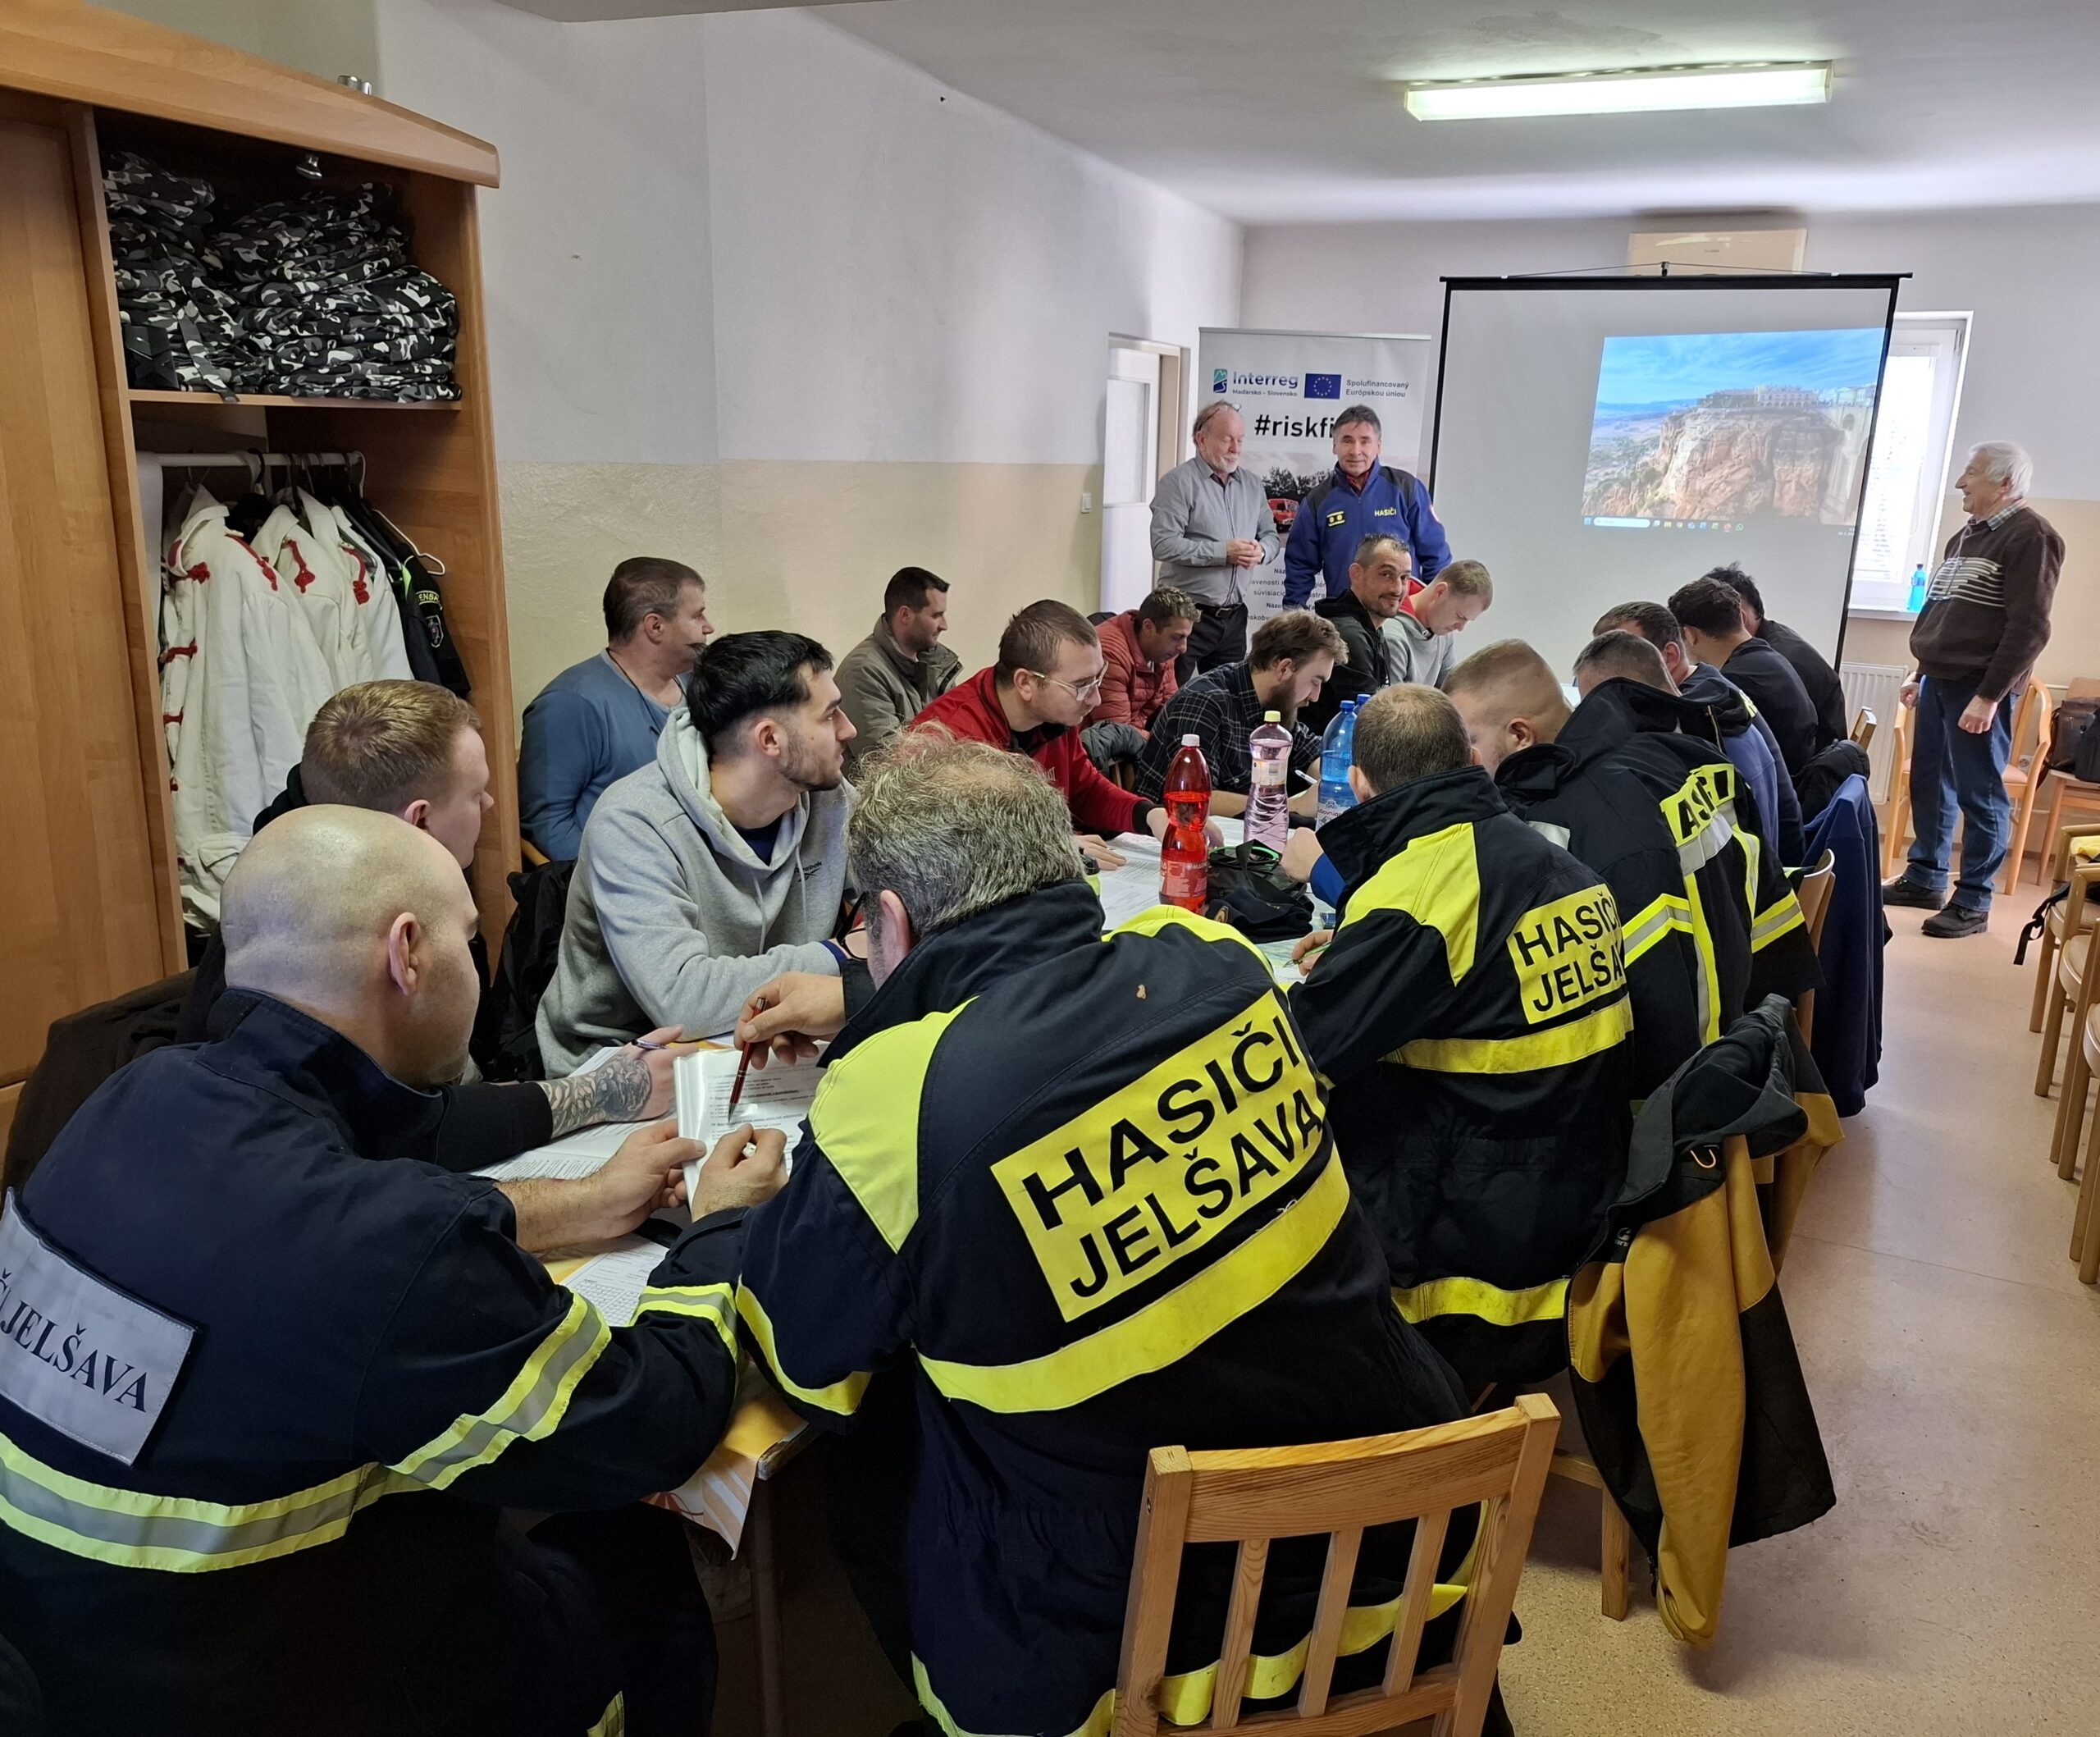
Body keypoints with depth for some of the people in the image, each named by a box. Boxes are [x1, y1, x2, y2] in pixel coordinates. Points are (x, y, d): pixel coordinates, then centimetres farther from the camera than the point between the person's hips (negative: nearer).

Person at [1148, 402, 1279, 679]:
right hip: (1189, 615, -6)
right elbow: (1164, 545, -17)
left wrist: (1262, 551, -7)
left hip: (1234, 616, 6)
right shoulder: (1179, 482, -7)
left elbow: (1271, 534, 18)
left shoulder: (1252, 484, 14)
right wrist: (1223, 552, -19)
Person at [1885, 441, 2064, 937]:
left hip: (1979, 688, -9)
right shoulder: (1967, 535, 16)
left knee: (1981, 795, -3)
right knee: (1930, 784, 13)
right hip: (1939, 680, 9)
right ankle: (1925, 879, 24)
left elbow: (2029, 629, -18)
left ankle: (1973, 902, 2)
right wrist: (1920, 673, 20)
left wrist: (1989, 695, -21)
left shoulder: (2030, 537, -12)